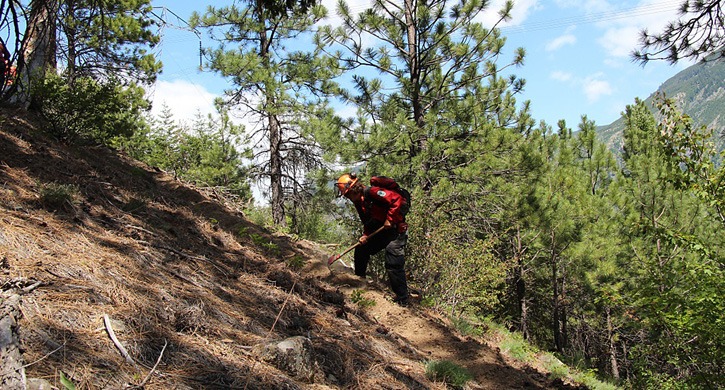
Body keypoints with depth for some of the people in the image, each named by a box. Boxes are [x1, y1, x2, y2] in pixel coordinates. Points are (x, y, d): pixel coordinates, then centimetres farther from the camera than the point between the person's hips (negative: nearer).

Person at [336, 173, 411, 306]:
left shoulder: (372, 192, -20)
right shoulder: (358, 202, 10)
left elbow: (397, 199, -27)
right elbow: (367, 222, 19)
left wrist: (390, 219, -23)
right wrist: (365, 235, 1)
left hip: (395, 231, -10)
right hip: (380, 232, 10)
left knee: (393, 264, -14)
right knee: (360, 249, 14)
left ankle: (403, 299, -6)